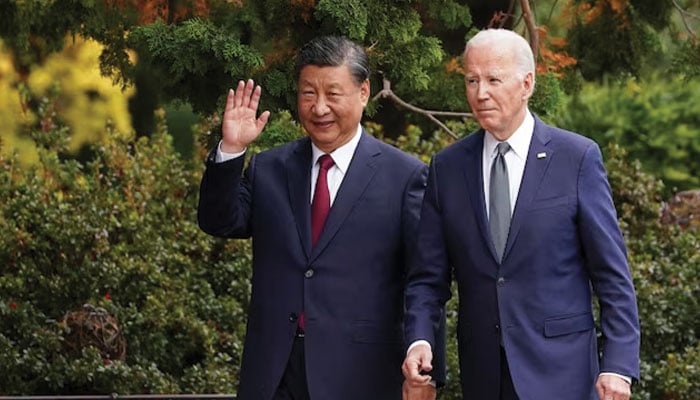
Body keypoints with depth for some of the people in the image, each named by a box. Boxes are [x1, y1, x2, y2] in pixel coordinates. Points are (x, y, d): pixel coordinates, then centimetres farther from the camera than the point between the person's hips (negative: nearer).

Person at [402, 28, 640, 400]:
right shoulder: (447, 167, 6)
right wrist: (419, 339, -11)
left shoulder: (578, 157, -3)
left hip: (559, 370, -3)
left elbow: (612, 273, -3)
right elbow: (429, 275, 7)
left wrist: (618, 365, -10)